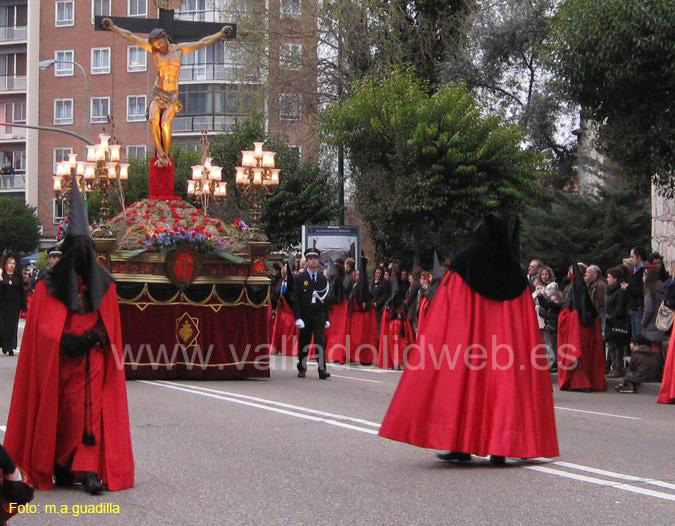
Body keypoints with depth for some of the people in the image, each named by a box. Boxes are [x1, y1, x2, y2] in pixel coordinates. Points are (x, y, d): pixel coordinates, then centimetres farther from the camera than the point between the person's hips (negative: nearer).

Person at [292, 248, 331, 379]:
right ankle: (302, 368, 22)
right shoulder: (300, 278, 2)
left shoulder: (323, 279, 10)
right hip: (305, 316, -1)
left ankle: (322, 370, -14)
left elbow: (326, 299, 12)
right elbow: (296, 299, -2)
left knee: (320, 342, -9)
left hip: (319, 316, 1)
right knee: (304, 344, 7)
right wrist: (298, 317, -11)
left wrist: (326, 318, 8)